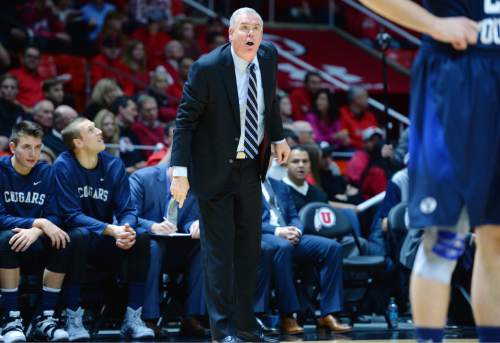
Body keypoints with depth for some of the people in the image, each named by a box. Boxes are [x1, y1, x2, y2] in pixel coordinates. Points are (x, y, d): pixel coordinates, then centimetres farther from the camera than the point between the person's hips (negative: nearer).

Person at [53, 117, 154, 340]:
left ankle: (132, 319, -19)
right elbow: (71, 215, -18)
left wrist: (127, 230, -27)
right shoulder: (64, 166, -12)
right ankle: (73, 319, -30)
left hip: (106, 245, 4)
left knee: (141, 238, -21)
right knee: (80, 236, -36)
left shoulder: (113, 165, -1)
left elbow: (127, 210, -2)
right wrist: (111, 230, -31)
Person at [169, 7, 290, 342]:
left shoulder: (268, 56, -4)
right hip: (216, 171, -6)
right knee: (219, 250, 1)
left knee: (250, 246, 12)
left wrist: (278, 137, 18)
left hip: (251, 167, 6)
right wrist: (180, 173, -20)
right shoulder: (208, 68, -20)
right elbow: (186, 120, -16)